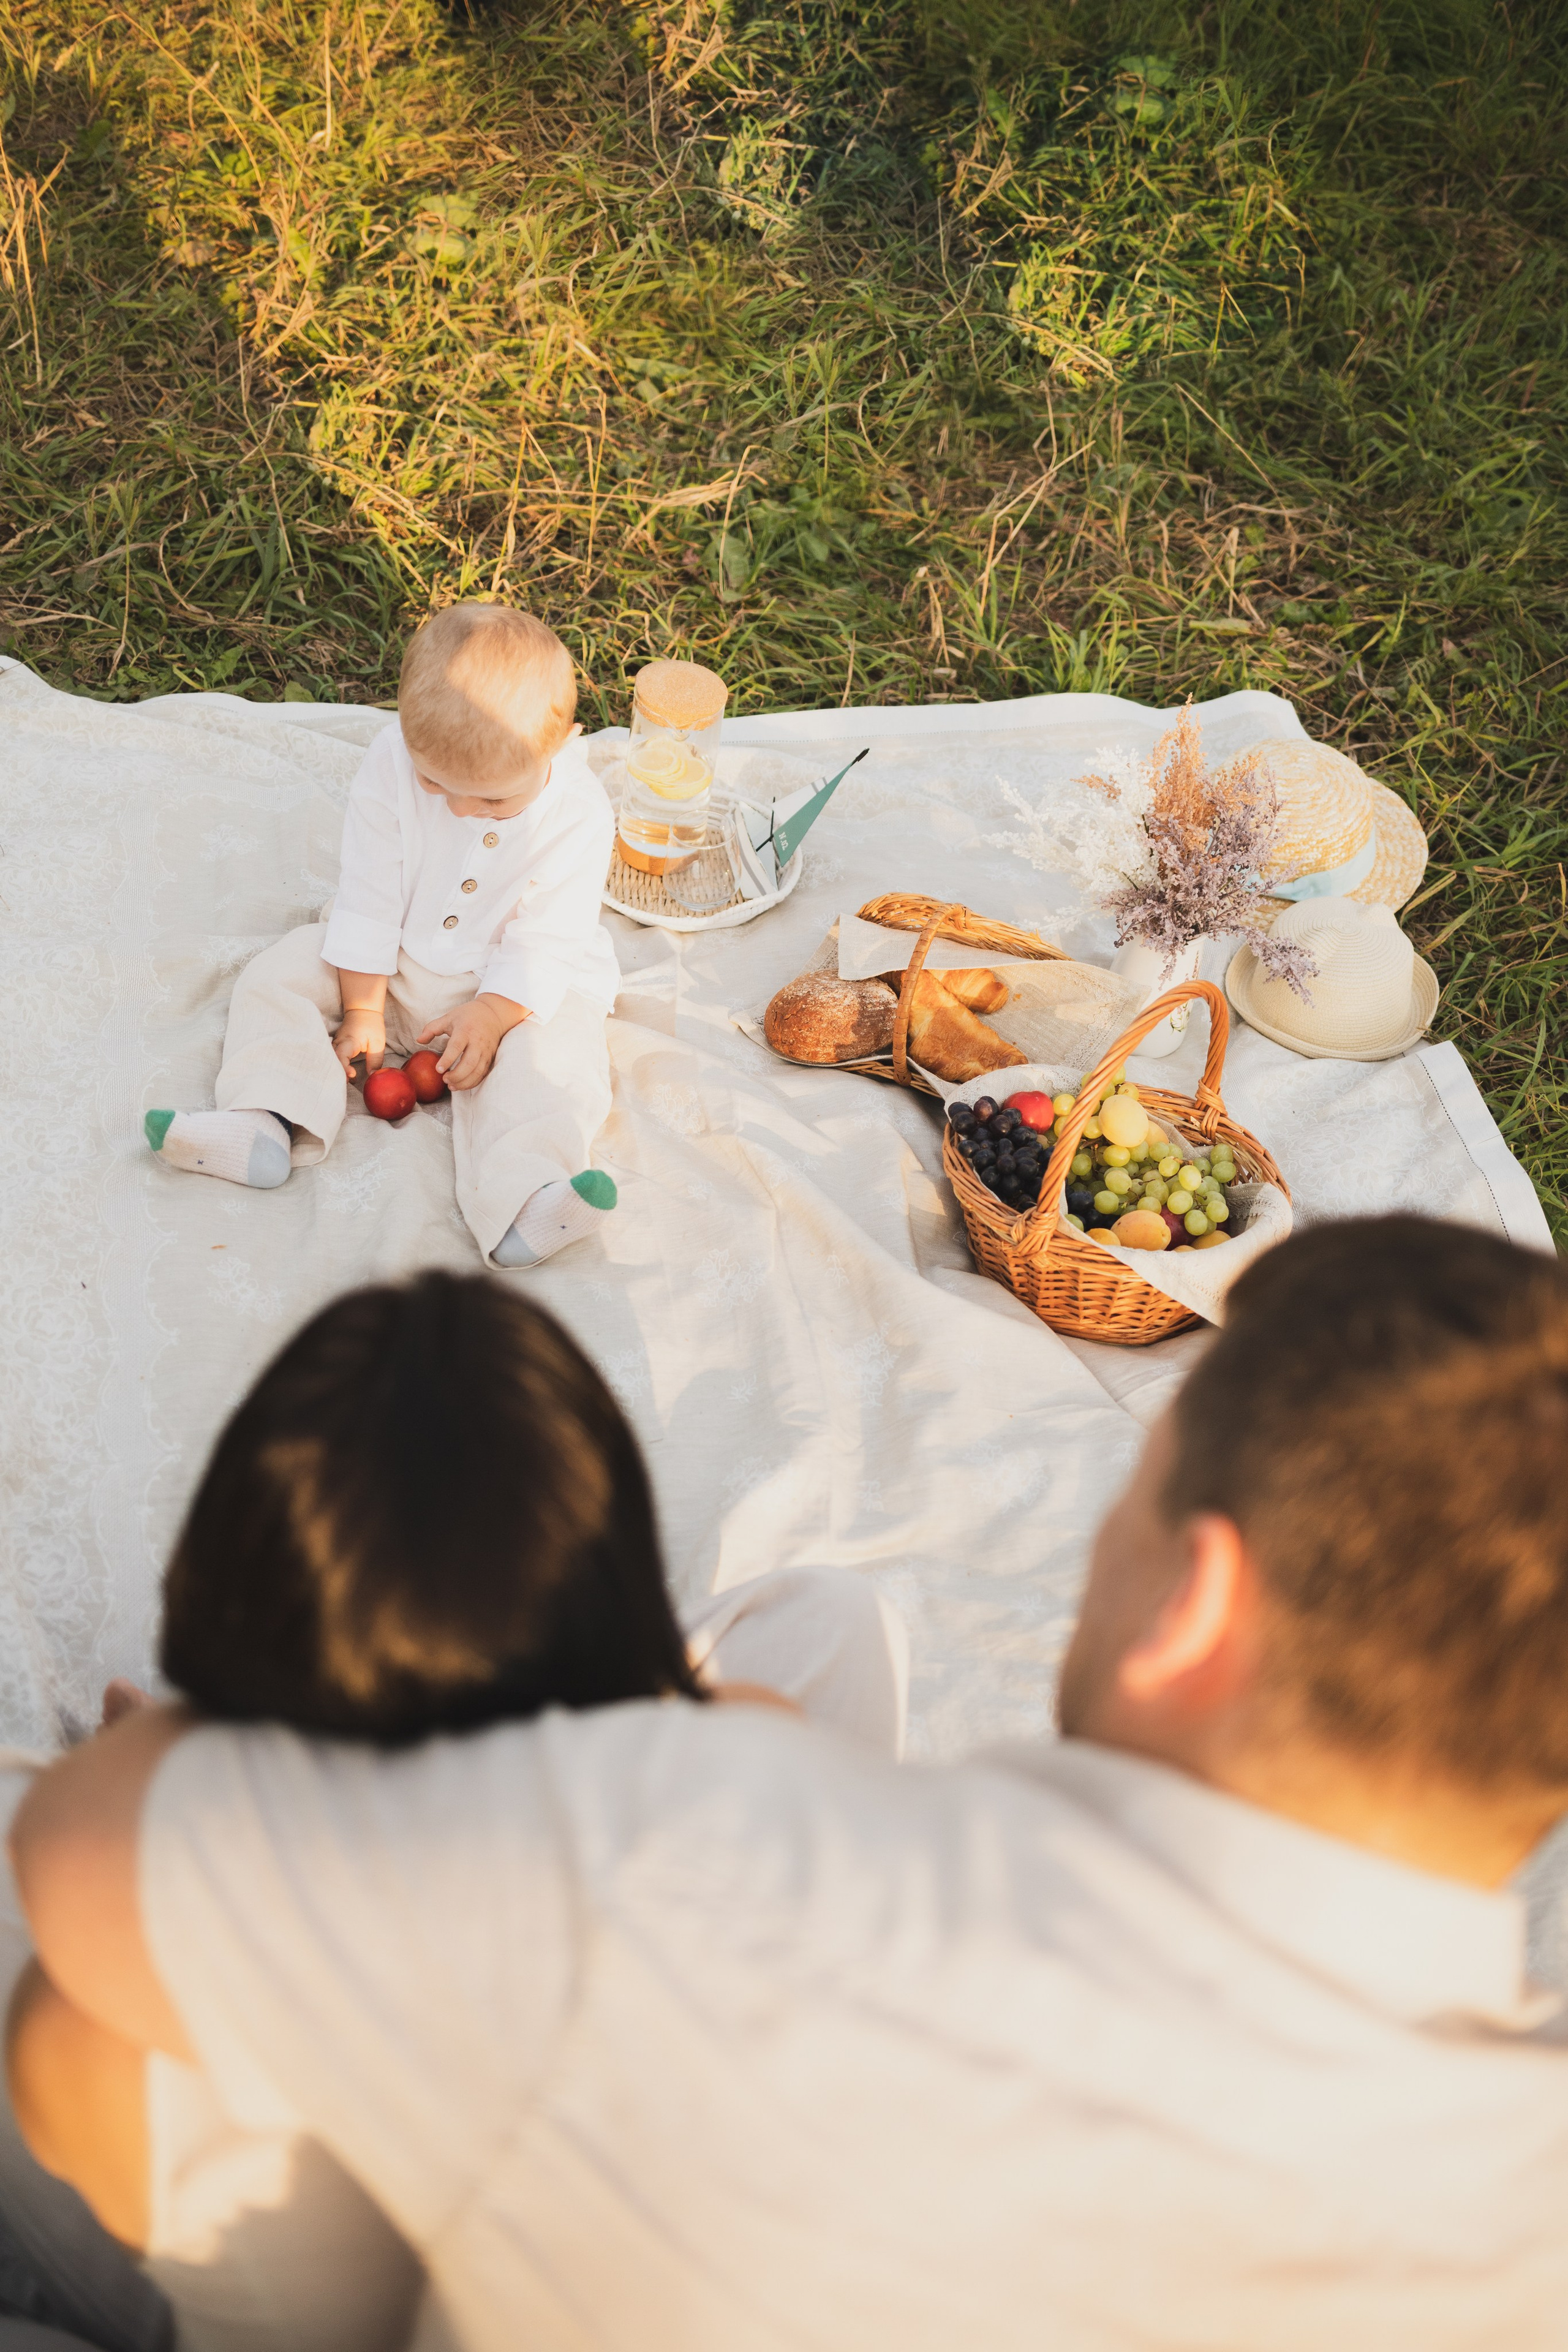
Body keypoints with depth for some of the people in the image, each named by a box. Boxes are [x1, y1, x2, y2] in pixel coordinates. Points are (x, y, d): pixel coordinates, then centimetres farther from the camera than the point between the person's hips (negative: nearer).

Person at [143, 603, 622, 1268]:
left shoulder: (578, 814, -23)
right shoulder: (393, 762, -19)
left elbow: (543, 943, -17)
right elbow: (369, 899, -14)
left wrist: (489, 1016, -28)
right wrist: (362, 1010, -13)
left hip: (516, 987, -3)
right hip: (391, 967, 3)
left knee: (553, 1046, -30)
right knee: (281, 972, -12)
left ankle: (517, 1209, -48)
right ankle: (267, 1126, -30)